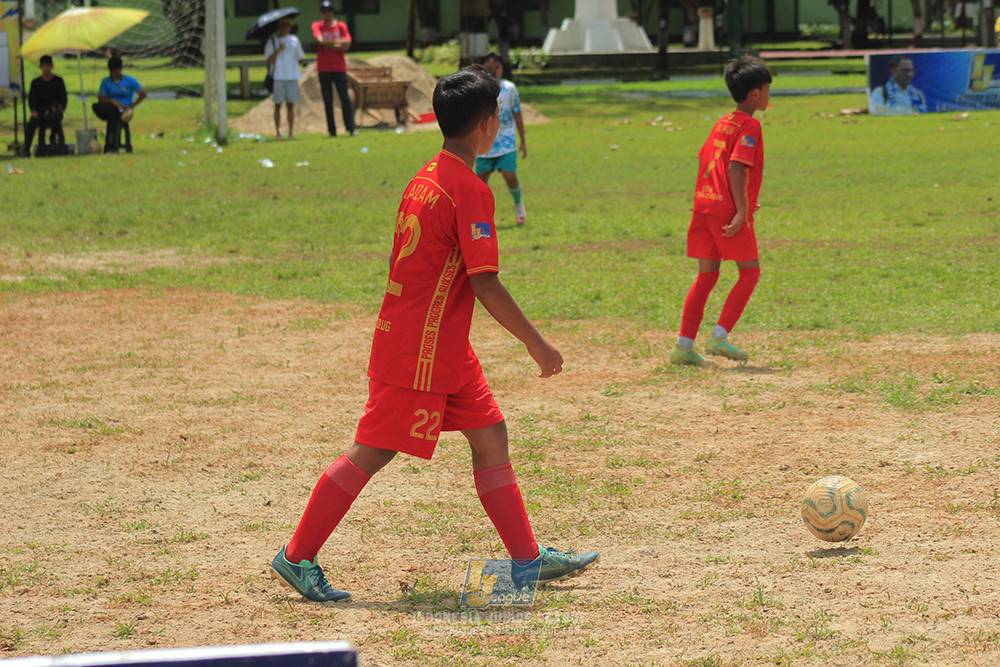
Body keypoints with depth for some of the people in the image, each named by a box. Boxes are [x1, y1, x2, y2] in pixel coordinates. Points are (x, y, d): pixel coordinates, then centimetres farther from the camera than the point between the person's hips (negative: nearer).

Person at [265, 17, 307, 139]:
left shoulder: (294, 40, 11)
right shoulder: (273, 41, 3)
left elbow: (300, 58, 19)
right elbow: (269, 60, -5)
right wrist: (278, 50, -15)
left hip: (292, 77, 2)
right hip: (278, 77, -2)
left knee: (290, 105, 3)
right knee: (278, 105, 0)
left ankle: (291, 132, 4)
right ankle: (277, 131, 5)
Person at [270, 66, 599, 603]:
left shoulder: (426, 178, 10)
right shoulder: (470, 191, -18)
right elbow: (484, 283, -21)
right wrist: (536, 343, -13)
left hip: (444, 349, 10)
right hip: (421, 351, -10)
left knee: (490, 436, 12)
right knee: (372, 452, -4)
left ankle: (528, 558, 16)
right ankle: (296, 557, 3)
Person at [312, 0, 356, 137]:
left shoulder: (341, 25, 7)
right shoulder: (317, 26, 4)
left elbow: (346, 45, -4)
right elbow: (320, 40, -15)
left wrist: (328, 44, -10)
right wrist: (338, 42, -11)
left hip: (340, 68, 1)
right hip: (324, 69, -1)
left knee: (345, 99, -4)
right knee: (327, 101, 0)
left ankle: (350, 128, -3)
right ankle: (332, 130, 3)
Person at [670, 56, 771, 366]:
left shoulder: (722, 122, 17)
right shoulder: (749, 125, -8)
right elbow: (735, 168, -18)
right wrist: (741, 211, -20)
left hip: (704, 206, 8)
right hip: (728, 209, -8)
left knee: (707, 275, 10)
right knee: (750, 272, 4)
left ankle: (684, 345, 5)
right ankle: (720, 335, -5)